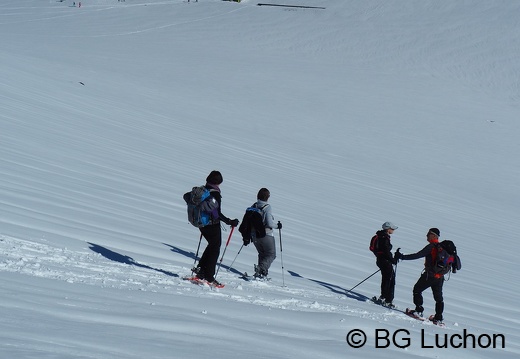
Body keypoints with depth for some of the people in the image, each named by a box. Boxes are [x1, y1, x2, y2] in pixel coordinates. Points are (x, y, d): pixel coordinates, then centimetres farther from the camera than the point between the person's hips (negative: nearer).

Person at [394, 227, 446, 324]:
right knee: (438, 297, 15)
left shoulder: (431, 247, -15)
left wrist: (402, 257, -19)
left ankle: (419, 310, 2)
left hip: (429, 274, -8)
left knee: (417, 290, 8)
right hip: (440, 276, 8)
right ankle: (438, 318, 17)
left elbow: (418, 255, -21)